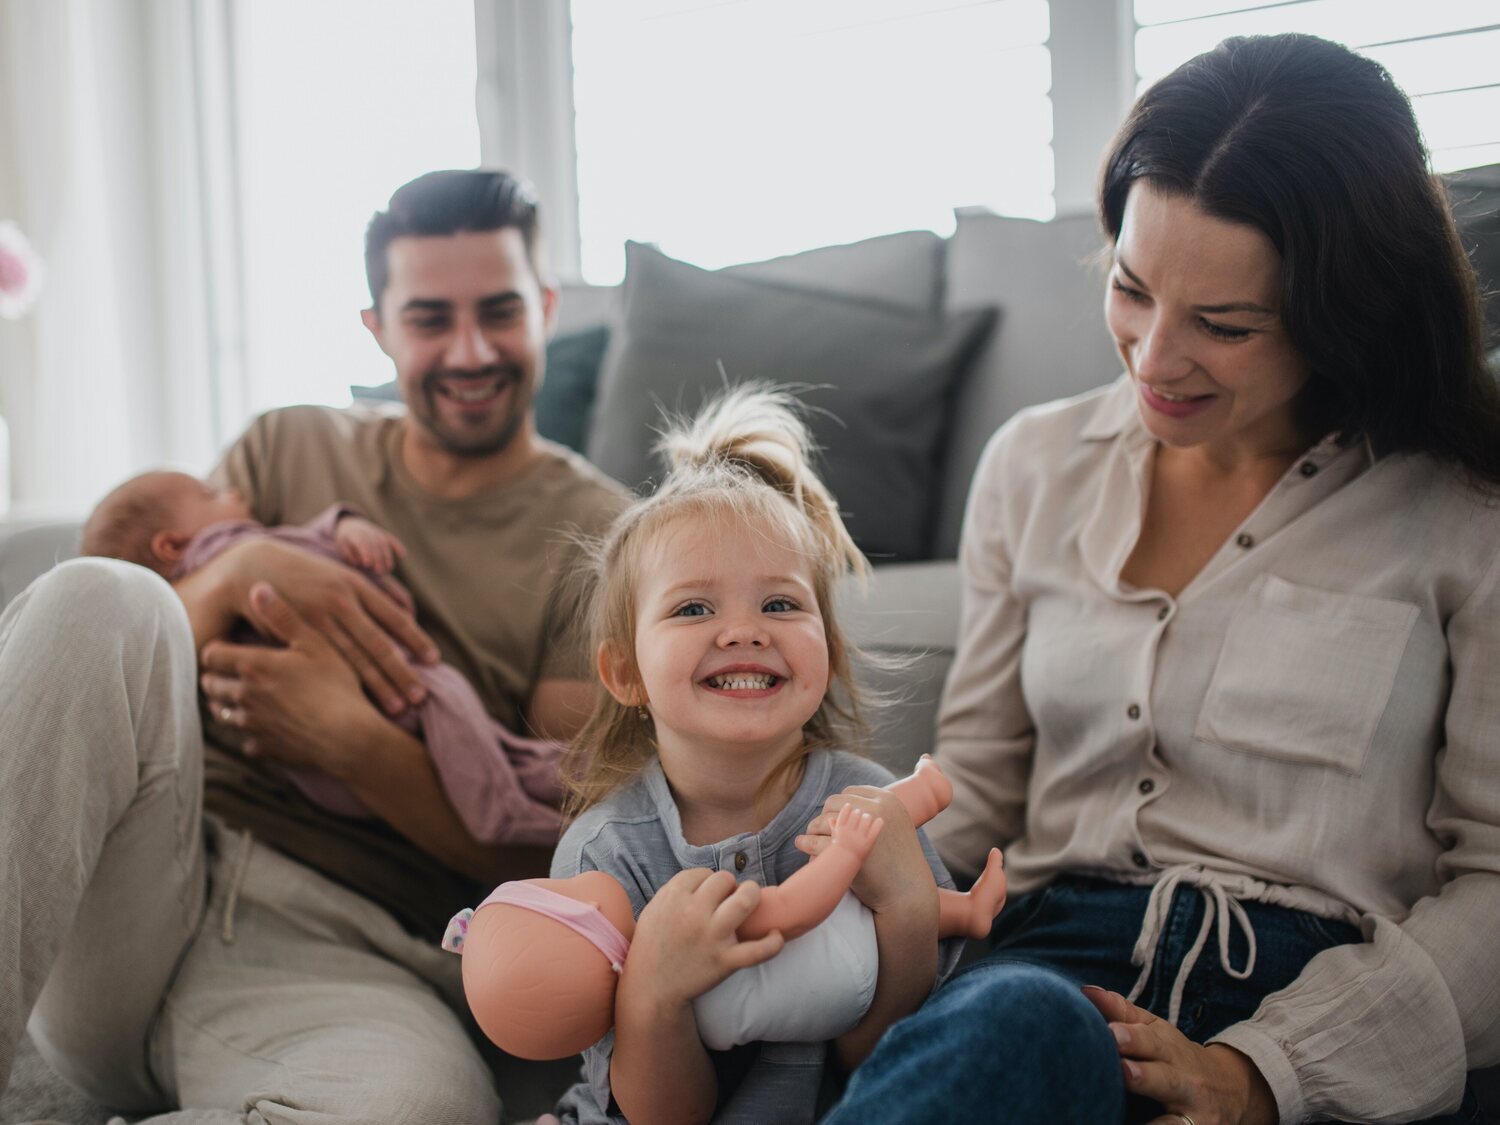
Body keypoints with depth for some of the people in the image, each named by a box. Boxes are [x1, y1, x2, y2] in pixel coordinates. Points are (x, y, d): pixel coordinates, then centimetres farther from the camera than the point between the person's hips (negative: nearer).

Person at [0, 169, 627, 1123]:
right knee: (103, 599, -27)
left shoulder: (600, 539, 8)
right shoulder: (286, 452, 20)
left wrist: (350, 740, -14)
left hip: (331, 953, -4)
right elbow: (119, 652, 11)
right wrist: (240, 570, -9)